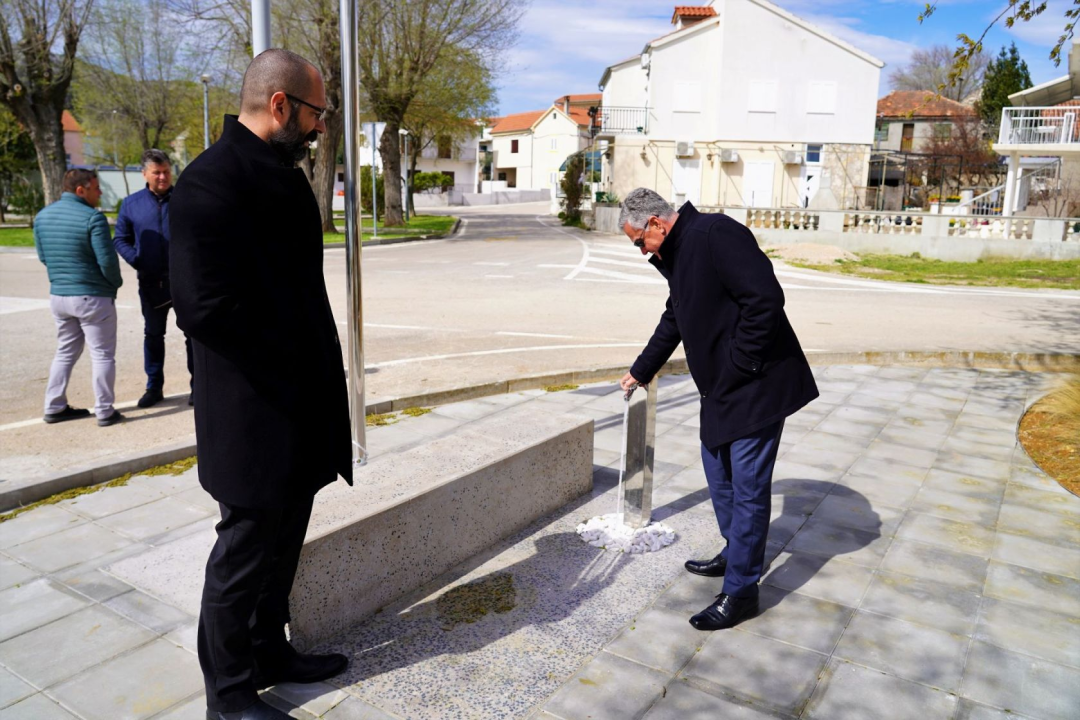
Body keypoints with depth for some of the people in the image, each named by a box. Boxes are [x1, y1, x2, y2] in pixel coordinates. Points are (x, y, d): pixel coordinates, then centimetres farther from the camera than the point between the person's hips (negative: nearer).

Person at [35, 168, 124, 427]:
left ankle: (54, 407, 22)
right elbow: (107, 260, -17)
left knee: (66, 352, 19)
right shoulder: (92, 218, -17)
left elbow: (43, 256, 12)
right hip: (93, 296, -7)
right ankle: (105, 411, 5)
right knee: (102, 354, 3)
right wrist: (116, 283, 0)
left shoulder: (42, 216, 6)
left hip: (58, 296, 7)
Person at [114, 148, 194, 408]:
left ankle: (197, 385, 14)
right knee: (153, 334, 12)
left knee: (193, 333, 4)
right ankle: (154, 387, 23)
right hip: (151, 282, 2)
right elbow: (121, 239, 9)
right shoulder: (131, 203, 5)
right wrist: (136, 260, -7)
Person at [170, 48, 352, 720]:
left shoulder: (284, 174, 12)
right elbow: (206, 306, -25)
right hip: (254, 411, -9)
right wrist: (293, 363, -15)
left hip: (300, 403, 9)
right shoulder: (212, 181, -18)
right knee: (247, 547, 6)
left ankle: (270, 652, 40)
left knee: (282, 541, 21)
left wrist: (321, 364, 8)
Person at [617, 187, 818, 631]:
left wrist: (740, 365, -20)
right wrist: (640, 371, 36)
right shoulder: (676, 254, 14)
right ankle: (737, 555, 38)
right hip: (720, 388, 10)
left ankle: (740, 591, 9)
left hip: (756, 386, -10)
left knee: (748, 487, -2)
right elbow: (674, 321, 27)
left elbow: (766, 298, -27)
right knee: (719, 475, 20)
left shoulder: (715, 235, -18)